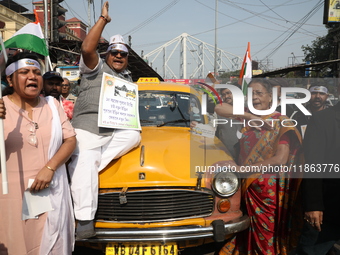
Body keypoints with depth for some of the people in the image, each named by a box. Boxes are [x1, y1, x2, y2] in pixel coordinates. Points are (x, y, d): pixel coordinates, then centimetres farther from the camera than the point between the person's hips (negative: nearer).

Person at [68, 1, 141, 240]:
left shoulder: (127, 77, 26)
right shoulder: (96, 68, 7)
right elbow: (87, 48, -14)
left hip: (117, 131, 6)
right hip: (88, 128, -6)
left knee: (134, 136, -22)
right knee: (84, 167, -21)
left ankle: (95, 164, -23)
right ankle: (85, 220, -20)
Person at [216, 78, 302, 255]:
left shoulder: (280, 122, -7)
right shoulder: (247, 117, 6)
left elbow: (281, 159, -17)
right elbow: (219, 108, -6)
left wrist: (242, 168, -17)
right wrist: (250, 117, -14)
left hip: (270, 190, -4)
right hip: (248, 187, 4)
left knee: (267, 237, 10)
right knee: (248, 234, 13)